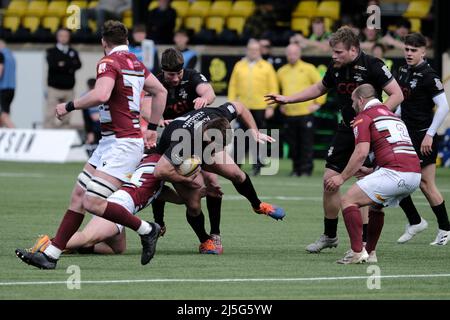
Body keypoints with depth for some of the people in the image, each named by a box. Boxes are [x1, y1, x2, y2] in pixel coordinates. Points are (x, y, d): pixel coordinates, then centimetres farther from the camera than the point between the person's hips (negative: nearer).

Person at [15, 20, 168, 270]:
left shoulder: (109, 62, -12)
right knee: (78, 195, 8)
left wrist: (69, 106, -15)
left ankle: (146, 230, -1)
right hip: (109, 144, 10)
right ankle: (51, 254, 8)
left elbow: (101, 94, -30)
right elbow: (160, 91, 25)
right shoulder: (135, 63, 14)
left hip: (123, 144, -10)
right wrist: (152, 128, 29)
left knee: (93, 203, -17)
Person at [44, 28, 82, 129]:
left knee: (66, 118, 3)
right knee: (50, 116, -11)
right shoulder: (51, 52, 5)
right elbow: (52, 64, -13)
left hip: (68, 89, 3)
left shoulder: (73, 52, 13)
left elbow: (78, 65, -4)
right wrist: (69, 67, -15)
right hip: (54, 89, -3)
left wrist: (63, 65, -13)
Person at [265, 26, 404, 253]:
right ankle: (329, 236, 17)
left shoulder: (372, 66, -17)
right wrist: (287, 99, 18)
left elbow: (397, 94, -16)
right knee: (330, 179, 2)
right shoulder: (336, 68, 3)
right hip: (346, 130, 6)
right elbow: (319, 89, 22)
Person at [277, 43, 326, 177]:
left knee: (307, 143, -5)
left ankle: (306, 169, -3)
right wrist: (280, 104, 19)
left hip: (306, 112, -4)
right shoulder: (282, 72, 11)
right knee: (293, 144, 5)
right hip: (289, 114, 4)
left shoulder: (308, 69, -1)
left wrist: (318, 103, -3)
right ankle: (296, 168, 12)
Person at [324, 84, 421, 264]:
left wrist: (342, 178, -5)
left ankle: (357, 252, -13)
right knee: (375, 205, 31)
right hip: (415, 173, 9)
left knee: (348, 201, -4)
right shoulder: (391, 115, 30)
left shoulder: (364, 117, 4)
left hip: (394, 173, -9)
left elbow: (361, 153, -10)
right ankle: (370, 253, 26)